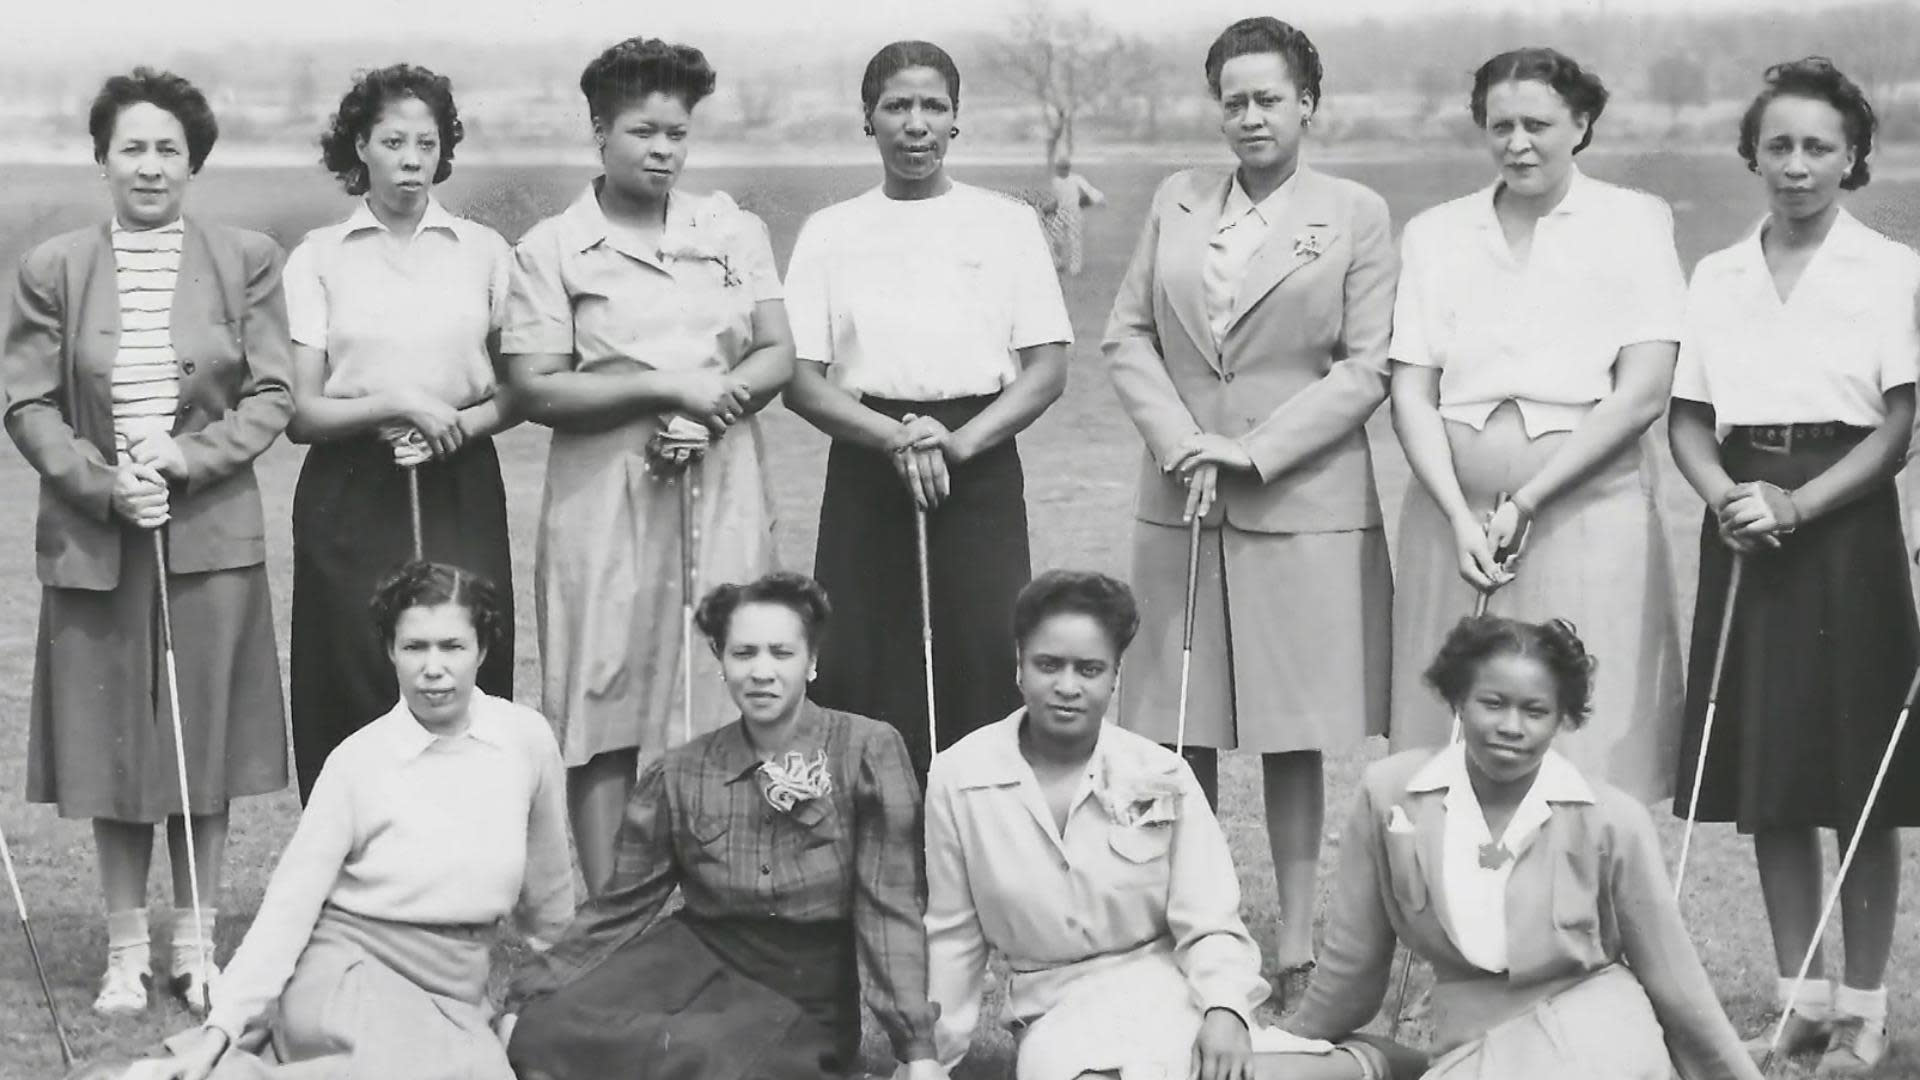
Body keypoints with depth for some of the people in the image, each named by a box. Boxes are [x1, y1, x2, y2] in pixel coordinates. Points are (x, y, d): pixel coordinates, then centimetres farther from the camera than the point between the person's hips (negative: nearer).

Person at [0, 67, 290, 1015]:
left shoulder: (246, 261, 1)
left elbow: (271, 396, 0)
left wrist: (191, 457, -14)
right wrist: (102, 482, -13)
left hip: (211, 536, 0)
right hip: (93, 542, 0)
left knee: (203, 751, 7)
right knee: (113, 752, 6)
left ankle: (196, 945, 19)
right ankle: (126, 952, 17)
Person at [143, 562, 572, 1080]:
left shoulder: (526, 738, 0)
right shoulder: (358, 760, -6)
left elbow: (548, 897, 15)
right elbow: (288, 903, -5)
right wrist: (222, 1027, -15)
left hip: (450, 997, 5)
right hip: (345, 978, -5)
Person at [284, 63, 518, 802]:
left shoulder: (483, 251, 9)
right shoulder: (318, 259, 4)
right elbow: (300, 414, 0)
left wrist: (463, 422, -8)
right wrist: (399, 403, -14)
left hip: (460, 491, 1)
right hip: (352, 499, -1)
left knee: (467, 681, -7)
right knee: (355, 696, -5)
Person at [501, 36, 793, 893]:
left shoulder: (736, 231, 12)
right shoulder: (551, 250, 2)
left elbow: (777, 356, 9)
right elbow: (532, 389, -6)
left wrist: (714, 405, -11)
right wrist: (666, 388, -13)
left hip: (722, 493, 2)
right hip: (605, 501, -2)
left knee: (721, 708, 0)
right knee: (603, 719, -2)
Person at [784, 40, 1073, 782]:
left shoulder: (1006, 226, 7)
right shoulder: (830, 234, 8)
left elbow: (1049, 369, 1)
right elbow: (800, 379, 2)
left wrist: (959, 443, -14)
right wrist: (896, 438, -14)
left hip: (981, 474, 0)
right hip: (867, 472, 1)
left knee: (984, 675, -7)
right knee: (862, 683, -4)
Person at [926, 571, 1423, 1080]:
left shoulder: (1160, 777, -3)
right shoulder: (958, 778, -2)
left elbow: (1210, 928, -4)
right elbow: (953, 938, 9)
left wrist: (1225, 1010, -23)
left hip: (1169, 986, -1)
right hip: (1061, 1016, 1)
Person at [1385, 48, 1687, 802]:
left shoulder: (1634, 222, 3)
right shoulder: (1434, 234, 11)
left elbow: (1643, 394, -6)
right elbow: (1410, 394, 4)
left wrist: (1526, 501, -11)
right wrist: (1461, 519, -10)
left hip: (1590, 511, -2)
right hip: (1457, 517, 3)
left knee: (1591, 749, -5)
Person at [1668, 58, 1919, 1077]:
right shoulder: (1716, 276, 10)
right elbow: (1686, 419, 8)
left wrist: (1797, 506, -17)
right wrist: (1726, 496, -11)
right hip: (1744, 529, 4)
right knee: (1767, 783, 6)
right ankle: (1800, 997, 16)